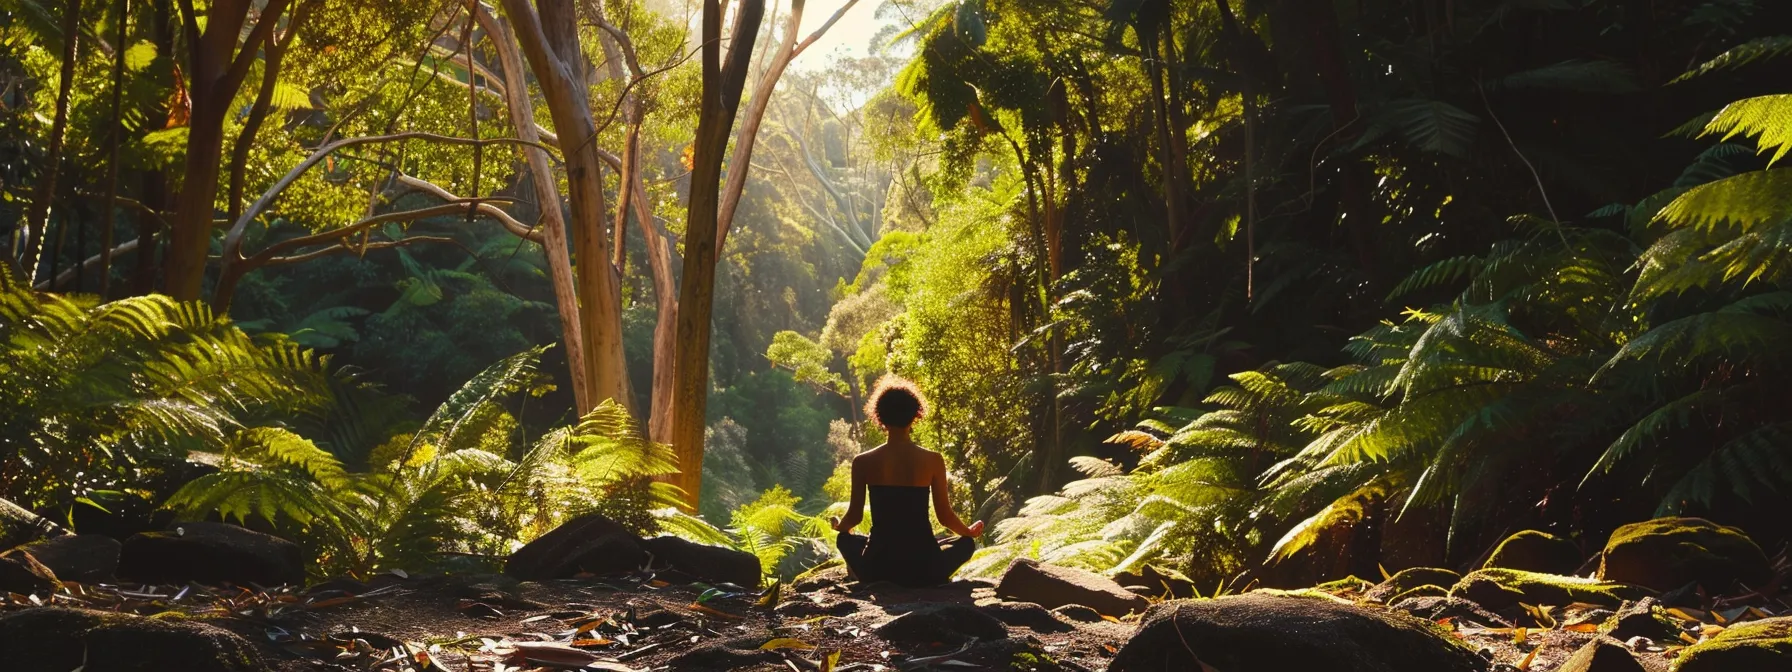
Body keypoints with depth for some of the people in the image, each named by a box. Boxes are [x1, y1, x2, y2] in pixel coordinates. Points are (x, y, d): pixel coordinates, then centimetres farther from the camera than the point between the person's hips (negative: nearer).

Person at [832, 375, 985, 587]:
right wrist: (970, 531, 23)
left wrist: (839, 527, 29)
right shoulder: (933, 460, -6)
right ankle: (929, 579, 14)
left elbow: (855, 516, 4)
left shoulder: (863, 462, -4)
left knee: (845, 539, 34)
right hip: (923, 568, -1)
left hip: (879, 567, 1)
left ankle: (883, 581, 19)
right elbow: (945, 517, 1)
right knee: (966, 542, 30)